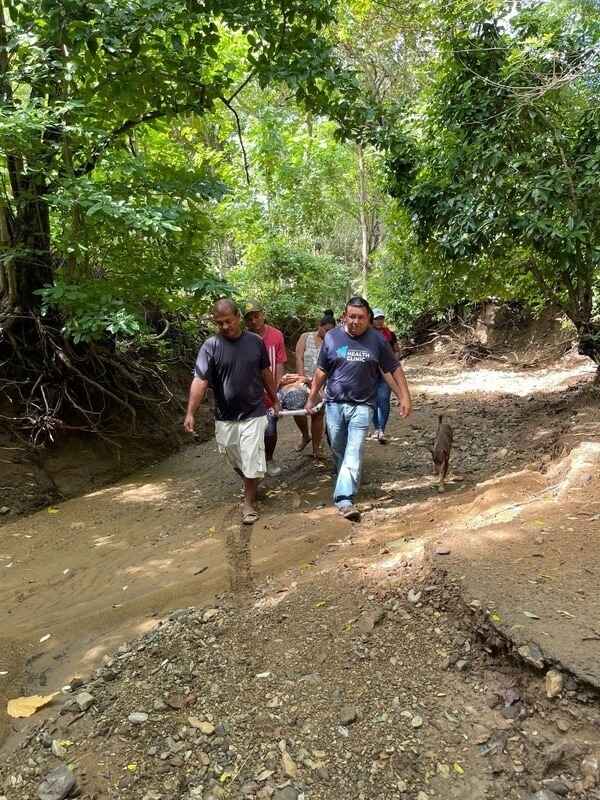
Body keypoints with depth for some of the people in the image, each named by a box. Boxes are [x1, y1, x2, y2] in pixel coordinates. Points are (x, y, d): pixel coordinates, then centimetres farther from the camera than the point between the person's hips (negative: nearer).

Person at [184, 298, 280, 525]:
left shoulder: (255, 342, -3)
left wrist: (274, 399, 16)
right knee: (236, 462, 16)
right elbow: (200, 380, -17)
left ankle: (249, 502, 17)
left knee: (251, 461, 0)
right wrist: (190, 413, -25)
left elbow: (265, 373, 10)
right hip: (225, 417, 1)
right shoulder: (211, 346, -10)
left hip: (253, 413, 0)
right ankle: (250, 485, 44)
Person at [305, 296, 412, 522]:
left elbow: (393, 370, 3)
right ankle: (347, 484, 34)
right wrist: (312, 398, 13)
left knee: (354, 452, -11)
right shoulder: (332, 337, 2)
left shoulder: (377, 340, -1)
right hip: (334, 404, 2)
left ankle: (345, 499, -13)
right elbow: (321, 371, 10)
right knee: (338, 450, 12)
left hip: (361, 406, -2)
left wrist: (404, 397, -3)